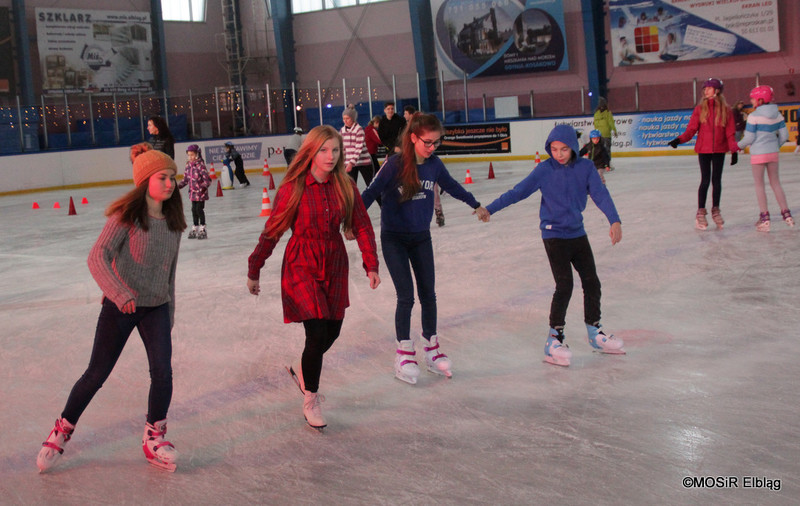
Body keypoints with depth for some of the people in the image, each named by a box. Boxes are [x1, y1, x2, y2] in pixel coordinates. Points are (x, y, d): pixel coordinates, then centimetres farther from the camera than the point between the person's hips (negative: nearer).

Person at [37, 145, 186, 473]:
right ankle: (61, 431, 24)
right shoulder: (126, 215, -14)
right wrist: (119, 292, -39)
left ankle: (154, 439, 10)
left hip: (156, 307, 4)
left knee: (162, 372, -9)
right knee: (96, 374, 3)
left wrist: (170, 311, 18)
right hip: (120, 306, -4)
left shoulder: (172, 221, 4)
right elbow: (97, 257, -25)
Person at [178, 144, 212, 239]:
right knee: (194, 210, 12)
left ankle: (202, 229, 6)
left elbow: (207, 179, -18)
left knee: (199, 209, -4)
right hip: (193, 192, 7)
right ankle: (194, 229, 22)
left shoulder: (200, 165, -16)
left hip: (201, 192, -7)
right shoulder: (188, 165, 6)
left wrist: (203, 186, -32)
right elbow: (186, 179, 14)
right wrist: (178, 186, 6)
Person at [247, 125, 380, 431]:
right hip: (301, 265, -5)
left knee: (332, 331, 12)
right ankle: (310, 400, 9)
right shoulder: (293, 189, -14)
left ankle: (303, 370, 44)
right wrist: (254, 271, 0)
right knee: (317, 333, -11)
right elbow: (272, 232, -6)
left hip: (334, 265, 5)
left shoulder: (346, 187, -4)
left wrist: (371, 265, -1)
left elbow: (362, 227, 4)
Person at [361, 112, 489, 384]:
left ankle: (431, 348, 25)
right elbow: (371, 192, -17)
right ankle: (404, 354, 7)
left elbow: (452, 186, 14)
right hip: (394, 239, -5)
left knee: (428, 295, 9)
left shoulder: (434, 164, -3)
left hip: (421, 238, 5)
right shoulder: (395, 164, -18)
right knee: (406, 296, -7)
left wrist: (475, 204, 27)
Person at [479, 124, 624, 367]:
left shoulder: (585, 167, -2)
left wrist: (614, 220, -24)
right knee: (564, 285, -12)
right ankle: (554, 338, -1)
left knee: (592, 283, 9)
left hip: (578, 233, 4)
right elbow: (518, 191, -7)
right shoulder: (545, 170, -8)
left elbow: (600, 194, -10)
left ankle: (595, 332, 27)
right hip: (554, 235, -4)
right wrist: (490, 208, -12)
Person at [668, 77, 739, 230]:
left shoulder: (726, 109, 1)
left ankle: (715, 210, 21)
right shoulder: (700, 108, 0)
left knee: (716, 180, 8)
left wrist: (734, 150, -5)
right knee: (705, 180, -2)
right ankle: (700, 212, 6)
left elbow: (730, 132, 2)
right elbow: (691, 129, -4)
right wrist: (680, 139, -20)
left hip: (719, 150, 1)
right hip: (704, 149, -1)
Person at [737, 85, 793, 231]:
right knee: (775, 183, 15)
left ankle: (764, 217, -1)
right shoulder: (777, 114, 4)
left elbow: (749, 138, -12)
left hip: (758, 153, -5)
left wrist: (739, 146, 6)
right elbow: (784, 135, 7)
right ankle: (786, 214, 16)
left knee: (759, 185, 3)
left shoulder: (754, 116, -13)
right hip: (773, 152, 5)